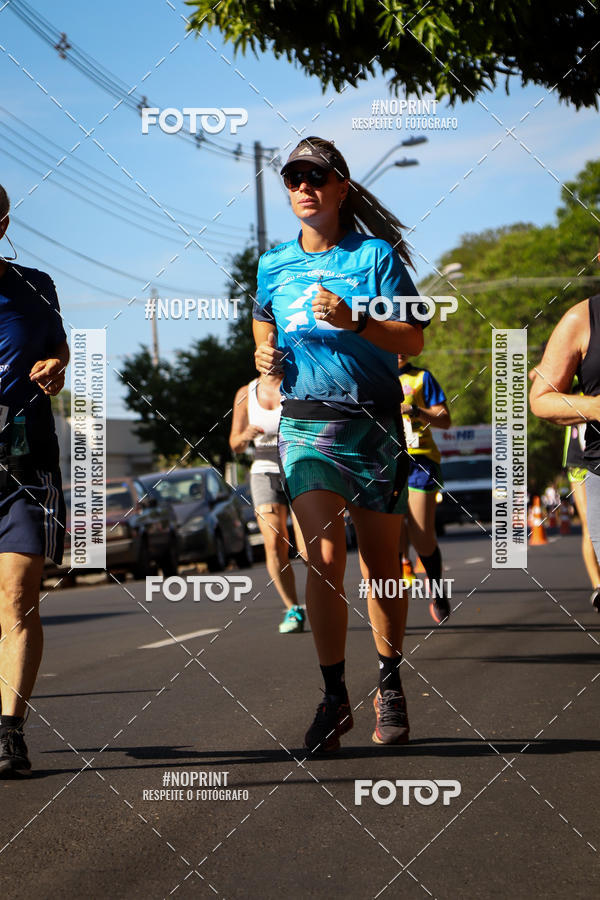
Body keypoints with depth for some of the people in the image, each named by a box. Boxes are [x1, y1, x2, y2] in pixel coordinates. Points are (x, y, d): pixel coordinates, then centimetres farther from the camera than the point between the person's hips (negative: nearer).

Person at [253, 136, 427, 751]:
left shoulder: (376, 255, 0)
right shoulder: (273, 265, 11)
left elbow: (412, 338, -4)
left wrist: (353, 320, -20)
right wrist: (265, 356, 5)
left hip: (373, 422, -1)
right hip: (304, 421, 2)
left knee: (380, 562, 5)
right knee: (323, 556, -12)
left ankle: (389, 689, 20)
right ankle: (334, 698, -6)